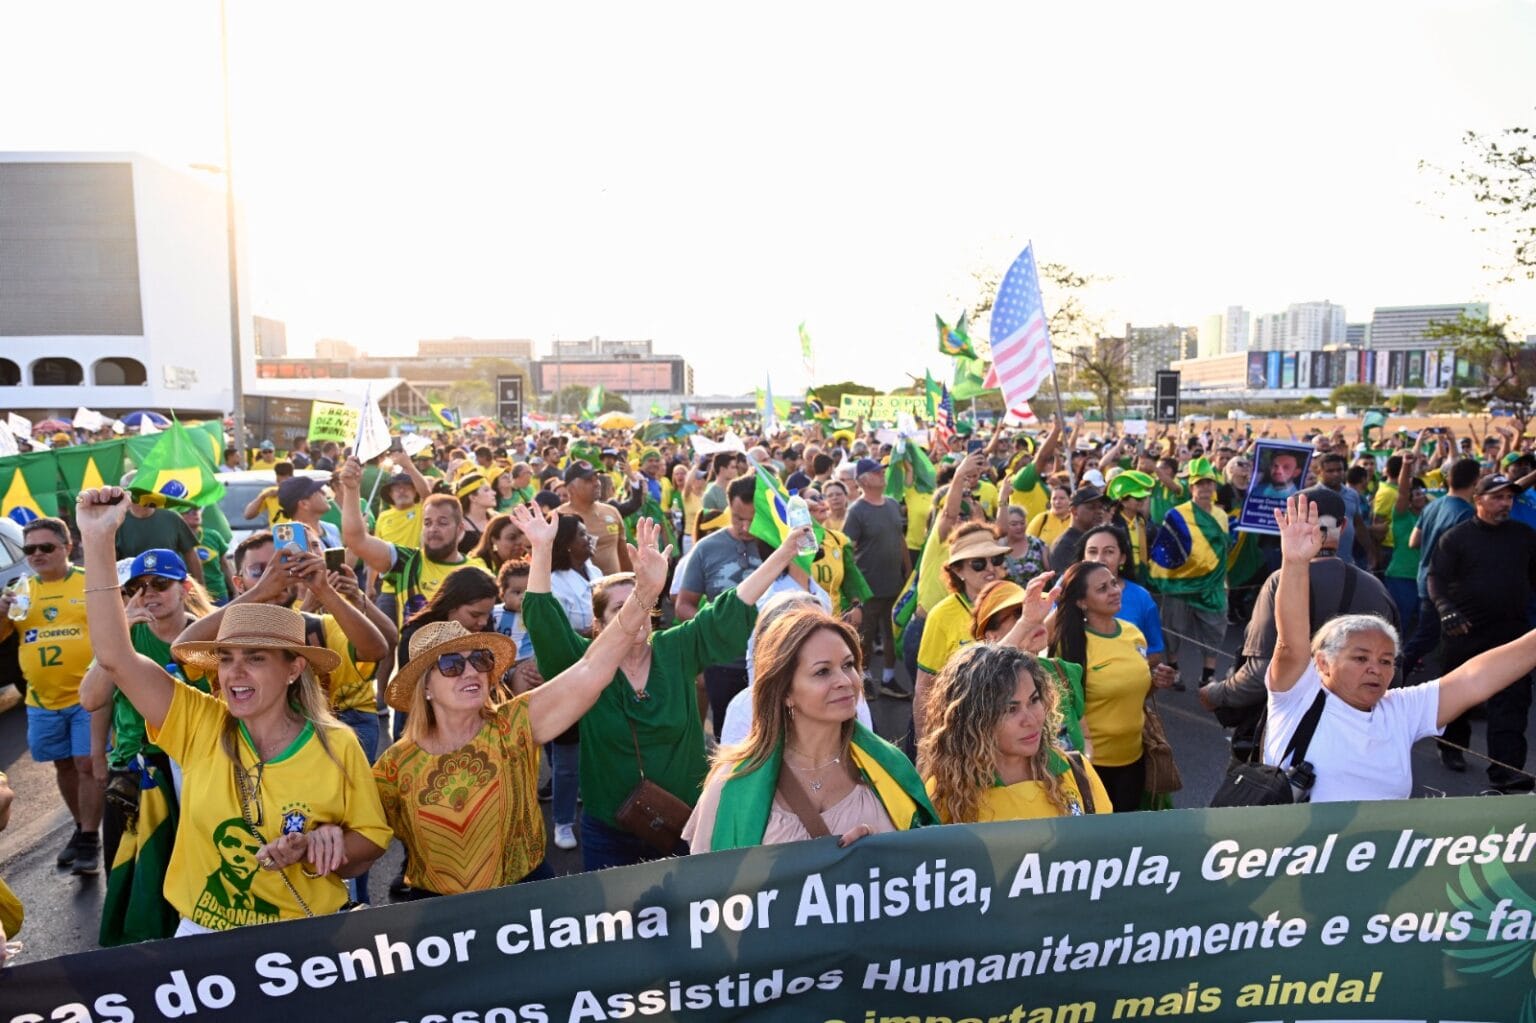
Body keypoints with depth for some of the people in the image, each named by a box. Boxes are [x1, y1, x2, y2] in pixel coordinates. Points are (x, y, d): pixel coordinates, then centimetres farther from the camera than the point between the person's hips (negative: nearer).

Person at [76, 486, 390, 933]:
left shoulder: (336, 745, -9)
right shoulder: (199, 724, -5)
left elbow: (370, 842, -1)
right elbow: (114, 655, -13)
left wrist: (315, 847, -20)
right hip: (202, 936, 2)